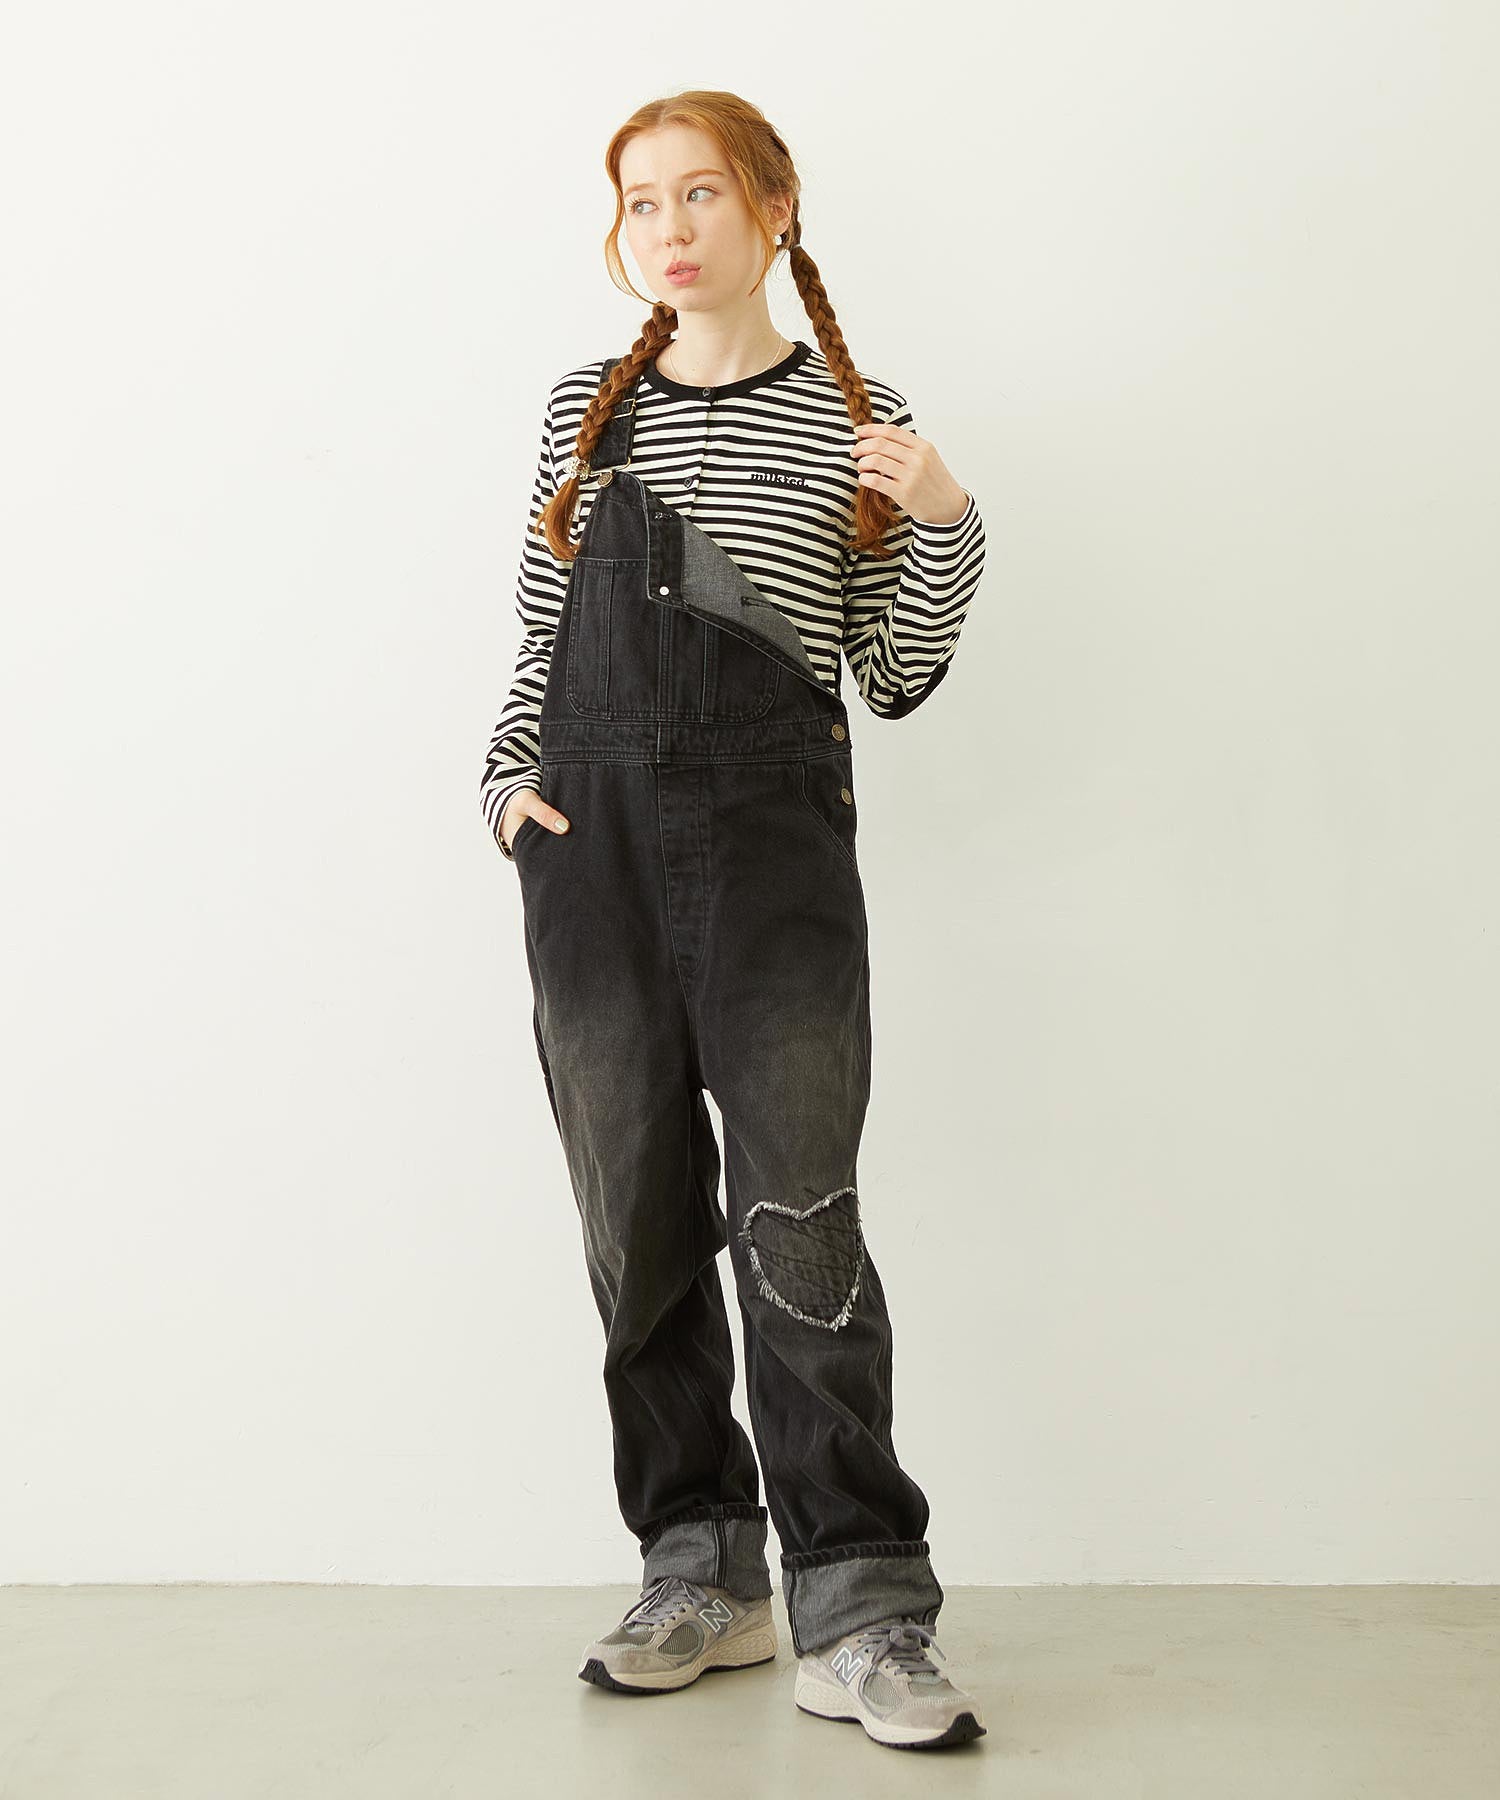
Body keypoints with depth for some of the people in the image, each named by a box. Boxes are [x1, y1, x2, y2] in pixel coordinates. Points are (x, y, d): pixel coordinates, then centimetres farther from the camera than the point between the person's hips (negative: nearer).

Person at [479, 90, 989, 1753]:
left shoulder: (855, 423, 6)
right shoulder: (587, 409, 13)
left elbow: (895, 681, 6)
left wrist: (942, 522, -7)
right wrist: (509, 776, 3)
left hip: (774, 835, -3)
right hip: (594, 838, 3)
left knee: (797, 1212, -10)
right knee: (638, 1213, 5)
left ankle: (856, 1615, -3)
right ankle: (701, 1574, 17)